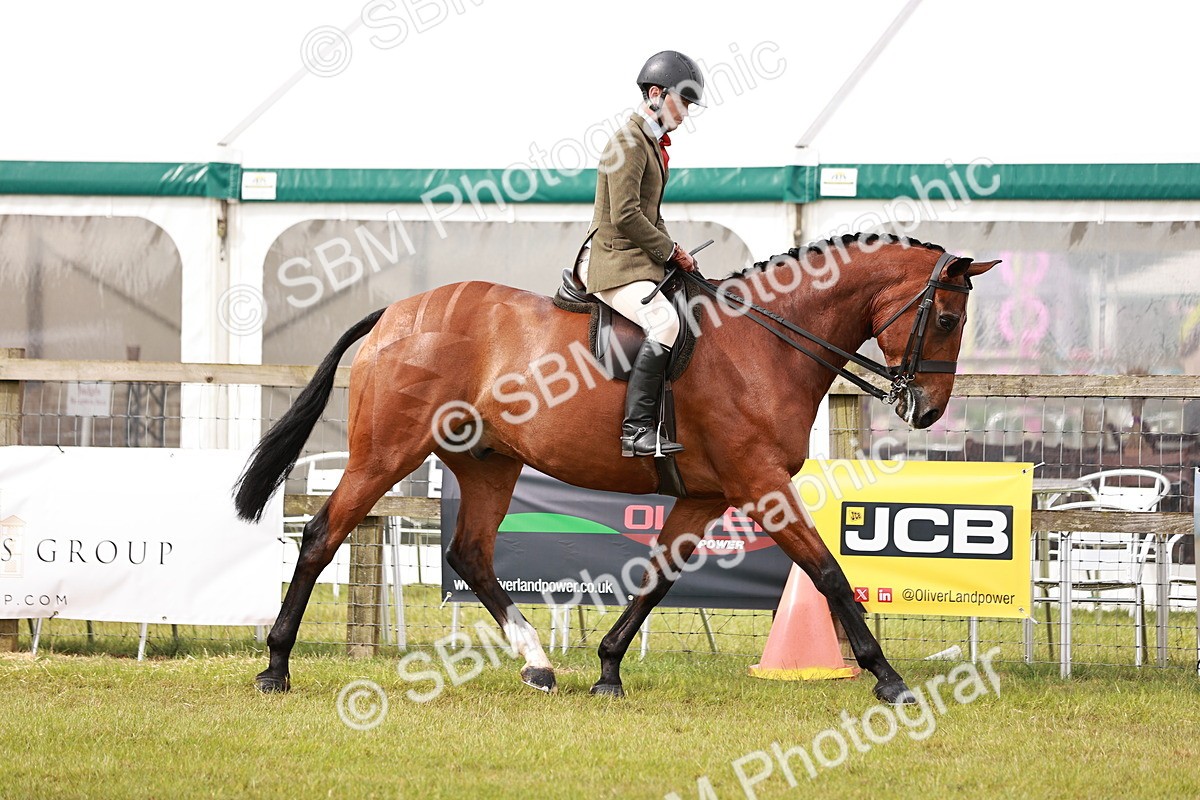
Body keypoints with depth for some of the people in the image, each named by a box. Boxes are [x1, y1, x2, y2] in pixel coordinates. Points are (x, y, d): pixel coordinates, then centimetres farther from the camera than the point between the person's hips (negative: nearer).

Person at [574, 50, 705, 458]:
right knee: (664, 320, -30)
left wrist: (671, 252, 10)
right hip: (614, 262, -11)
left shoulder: (652, 143, 18)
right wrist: (671, 251, -12)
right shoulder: (629, 144, -14)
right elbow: (625, 217, -21)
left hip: (639, 260, 11)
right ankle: (637, 429, -34)